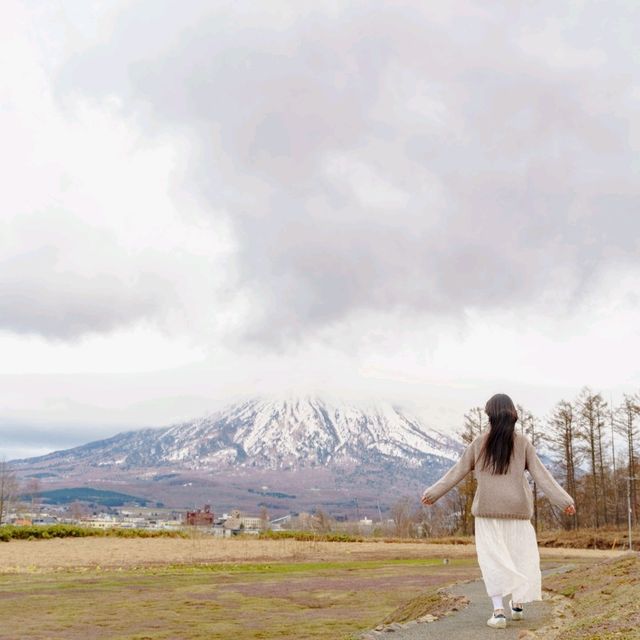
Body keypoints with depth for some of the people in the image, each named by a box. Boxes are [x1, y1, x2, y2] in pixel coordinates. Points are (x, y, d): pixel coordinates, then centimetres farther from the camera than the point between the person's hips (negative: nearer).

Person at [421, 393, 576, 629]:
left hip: (488, 509, -1)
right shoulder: (523, 443, 0)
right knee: (519, 554, 16)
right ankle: (518, 604, 23)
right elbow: (541, 475, -2)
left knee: (493, 558, 1)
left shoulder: (479, 443, -2)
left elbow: (457, 472, 2)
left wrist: (433, 493, 11)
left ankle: (498, 610, -9)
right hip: (517, 509, 1)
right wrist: (564, 500, 1)